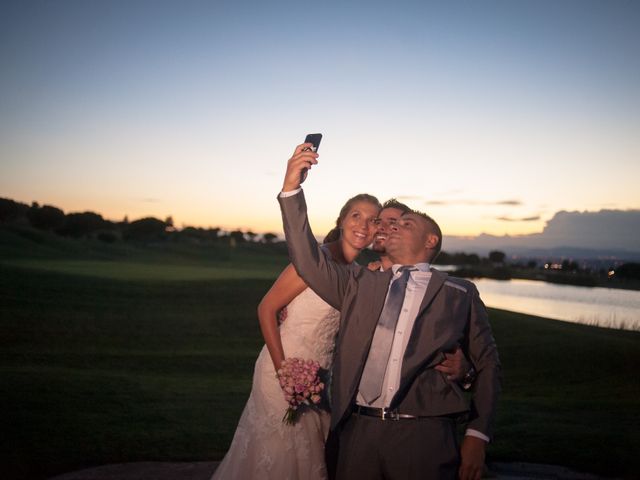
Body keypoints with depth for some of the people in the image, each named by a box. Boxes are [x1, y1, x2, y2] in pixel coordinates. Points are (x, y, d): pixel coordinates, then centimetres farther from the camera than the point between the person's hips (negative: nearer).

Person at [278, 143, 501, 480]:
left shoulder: (460, 294, 8)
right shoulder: (360, 283, 14)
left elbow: (487, 364, 8)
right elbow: (308, 260, 3)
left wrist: (477, 435, -1)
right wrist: (291, 188, -5)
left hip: (423, 438, -2)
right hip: (357, 431, 2)